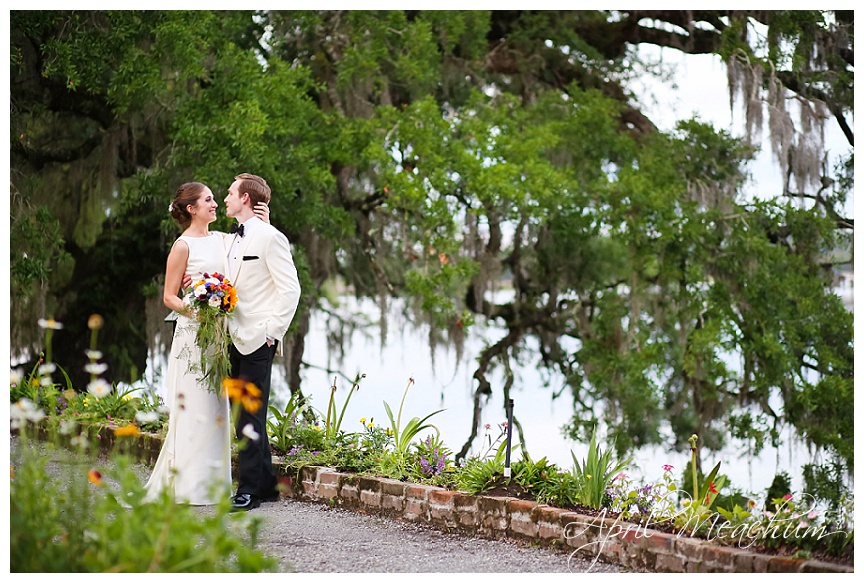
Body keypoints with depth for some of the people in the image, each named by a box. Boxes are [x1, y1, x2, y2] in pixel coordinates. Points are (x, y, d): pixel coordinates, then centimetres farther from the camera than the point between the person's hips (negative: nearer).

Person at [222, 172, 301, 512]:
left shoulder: (270, 238, -8)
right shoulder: (230, 241, 18)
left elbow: (290, 289, -11)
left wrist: (272, 332, -14)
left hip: (257, 343, -9)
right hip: (235, 341, 9)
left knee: (249, 419, -8)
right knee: (244, 419, 11)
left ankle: (249, 491, -4)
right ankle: (266, 485, 19)